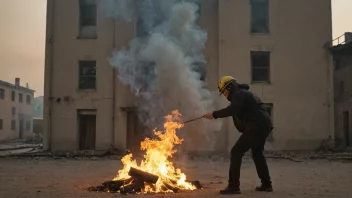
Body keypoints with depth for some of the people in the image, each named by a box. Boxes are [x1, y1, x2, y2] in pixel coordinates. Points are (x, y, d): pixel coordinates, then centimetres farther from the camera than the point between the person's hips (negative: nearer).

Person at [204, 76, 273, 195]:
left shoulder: (239, 94, -6)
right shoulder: (242, 93, 26)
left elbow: (232, 110, -25)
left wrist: (214, 114, -22)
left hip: (257, 126, -11)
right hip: (264, 125, 11)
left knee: (236, 152, -8)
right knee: (257, 153, 25)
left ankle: (233, 186, -9)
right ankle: (266, 184, 30)